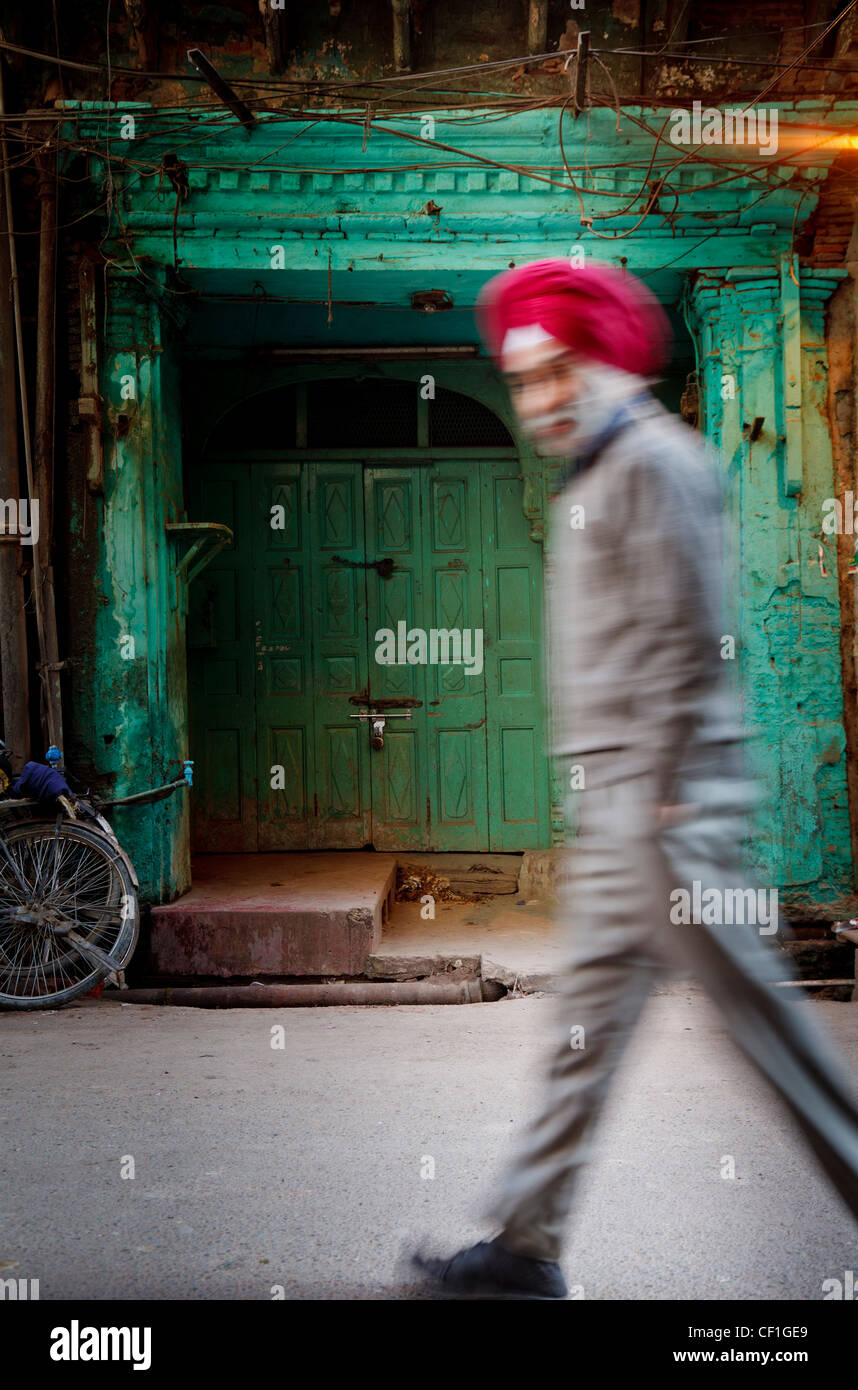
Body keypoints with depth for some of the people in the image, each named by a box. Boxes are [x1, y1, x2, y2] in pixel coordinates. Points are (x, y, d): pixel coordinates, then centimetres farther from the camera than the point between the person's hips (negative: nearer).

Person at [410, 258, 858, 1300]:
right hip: (617, 797, 10)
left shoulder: (654, 460, -8)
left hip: (662, 795, -10)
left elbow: (685, 640, -16)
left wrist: (658, 801, -19)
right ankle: (527, 1249, 16)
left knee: (749, 1004, -3)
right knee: (588, 1020, 10)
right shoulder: (594, 481, 22)